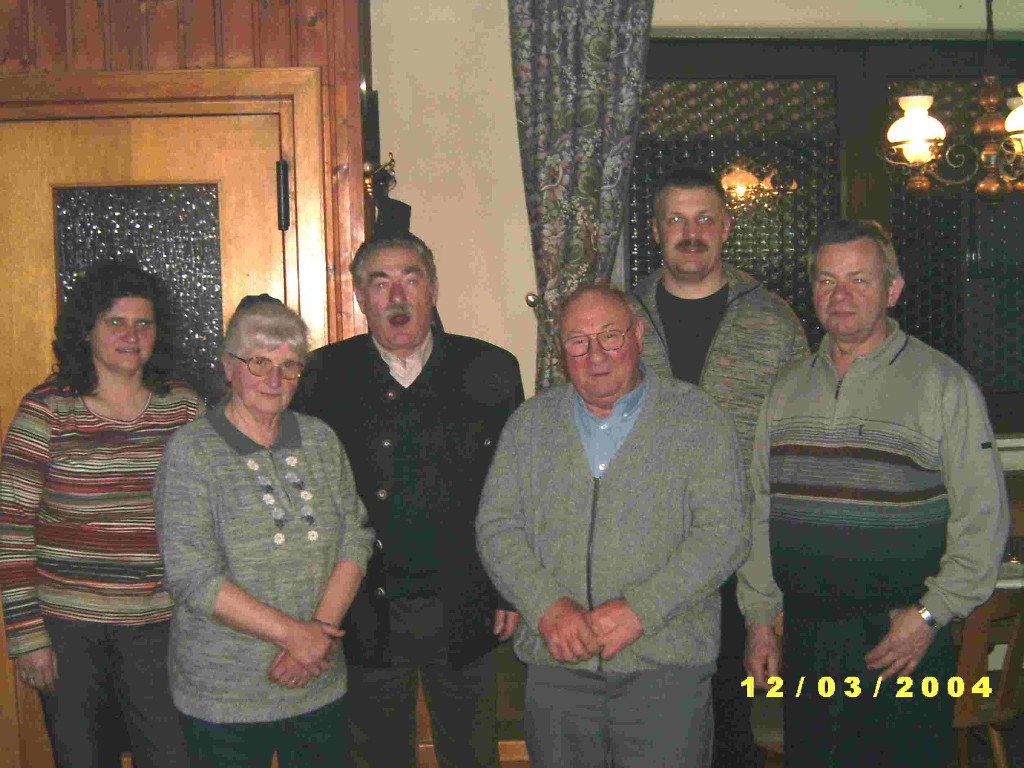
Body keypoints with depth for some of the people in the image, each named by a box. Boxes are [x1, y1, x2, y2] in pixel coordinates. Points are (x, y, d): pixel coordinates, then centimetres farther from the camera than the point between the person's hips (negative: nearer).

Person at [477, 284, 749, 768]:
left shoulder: (696, 419, 1)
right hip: (556, 663, 2)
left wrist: (641, 609, -17)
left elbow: (723, 531, -7)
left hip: (666, 663, -2)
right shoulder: (531, 424, 9)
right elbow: (497, 527, 4)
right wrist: (546, 605, -12)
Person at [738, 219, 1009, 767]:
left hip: (906, 642, -4)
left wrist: (931, 615, -12)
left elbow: (983, 519, -7)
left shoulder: (943, 383, -4)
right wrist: (759, 617, 10)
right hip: (805, 641, 4)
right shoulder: (788, 388, 10)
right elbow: (760, 511, 13)